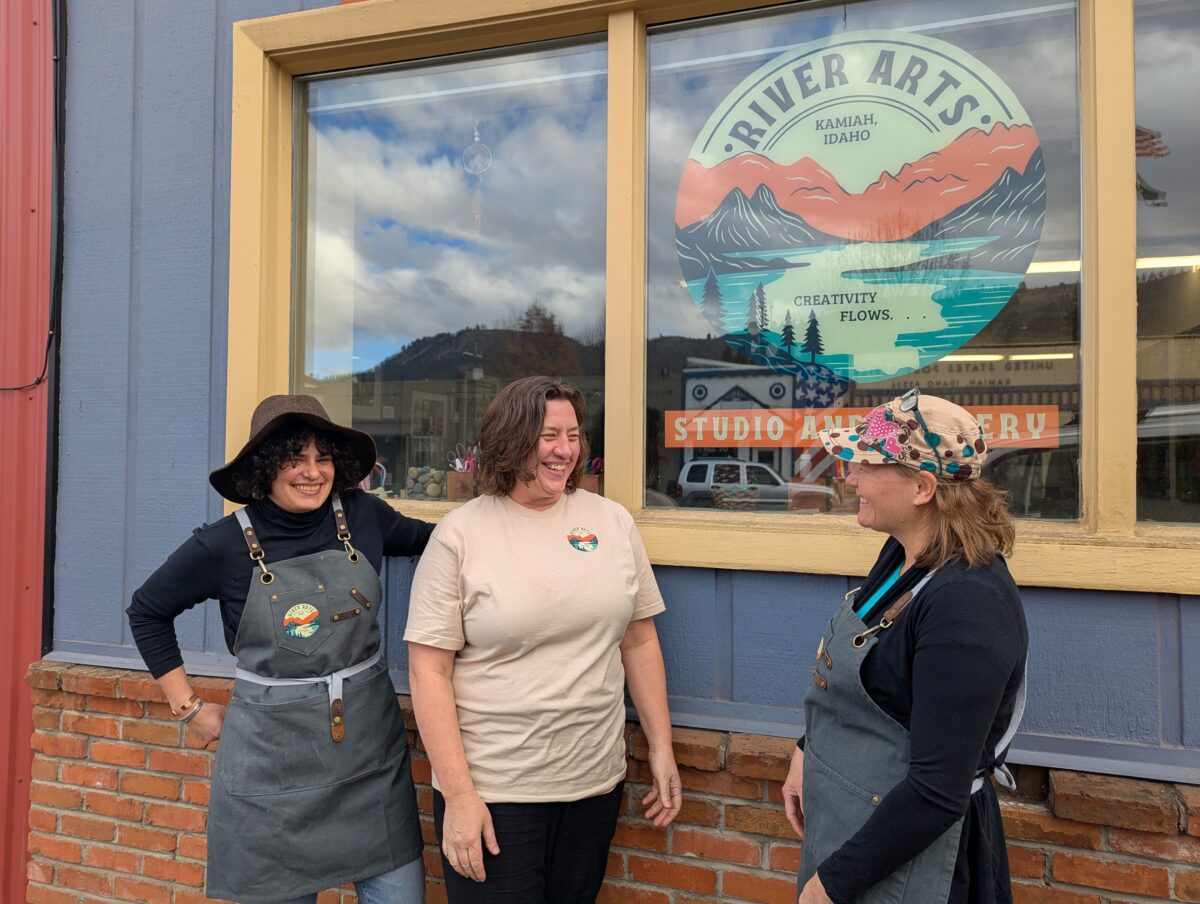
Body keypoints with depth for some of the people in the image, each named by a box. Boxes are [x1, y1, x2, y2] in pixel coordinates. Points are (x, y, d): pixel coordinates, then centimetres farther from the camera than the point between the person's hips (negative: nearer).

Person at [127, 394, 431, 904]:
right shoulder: (225, 545, -9)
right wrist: (189, 708, 6)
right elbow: (146, 612, 8)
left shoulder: (362, 516, -4)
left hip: (372, 750, 2)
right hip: (273, 758, -2)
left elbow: (426, 539, 17)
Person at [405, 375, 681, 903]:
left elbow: (639, 642, 7)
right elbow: (428, 669, -10)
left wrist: (662, 749, 7)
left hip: (596, 782, 4)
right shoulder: (460, 534, -9)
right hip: (491, 790, -3)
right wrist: (458, 795, -12)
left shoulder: (613, 522, 1)